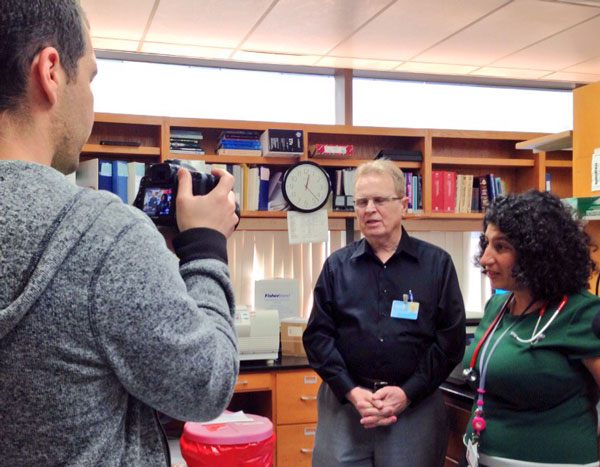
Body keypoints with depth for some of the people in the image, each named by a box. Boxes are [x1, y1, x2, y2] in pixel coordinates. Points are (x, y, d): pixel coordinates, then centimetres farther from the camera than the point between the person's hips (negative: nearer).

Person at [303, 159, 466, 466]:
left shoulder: (437, 264, 2)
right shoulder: (336, 265, 6)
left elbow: (451, 338, 0)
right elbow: (317, 335, 3)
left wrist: (408, 392, -10)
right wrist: (352, 392, -10)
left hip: (415, 406, -1)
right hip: (343, 405, 1)